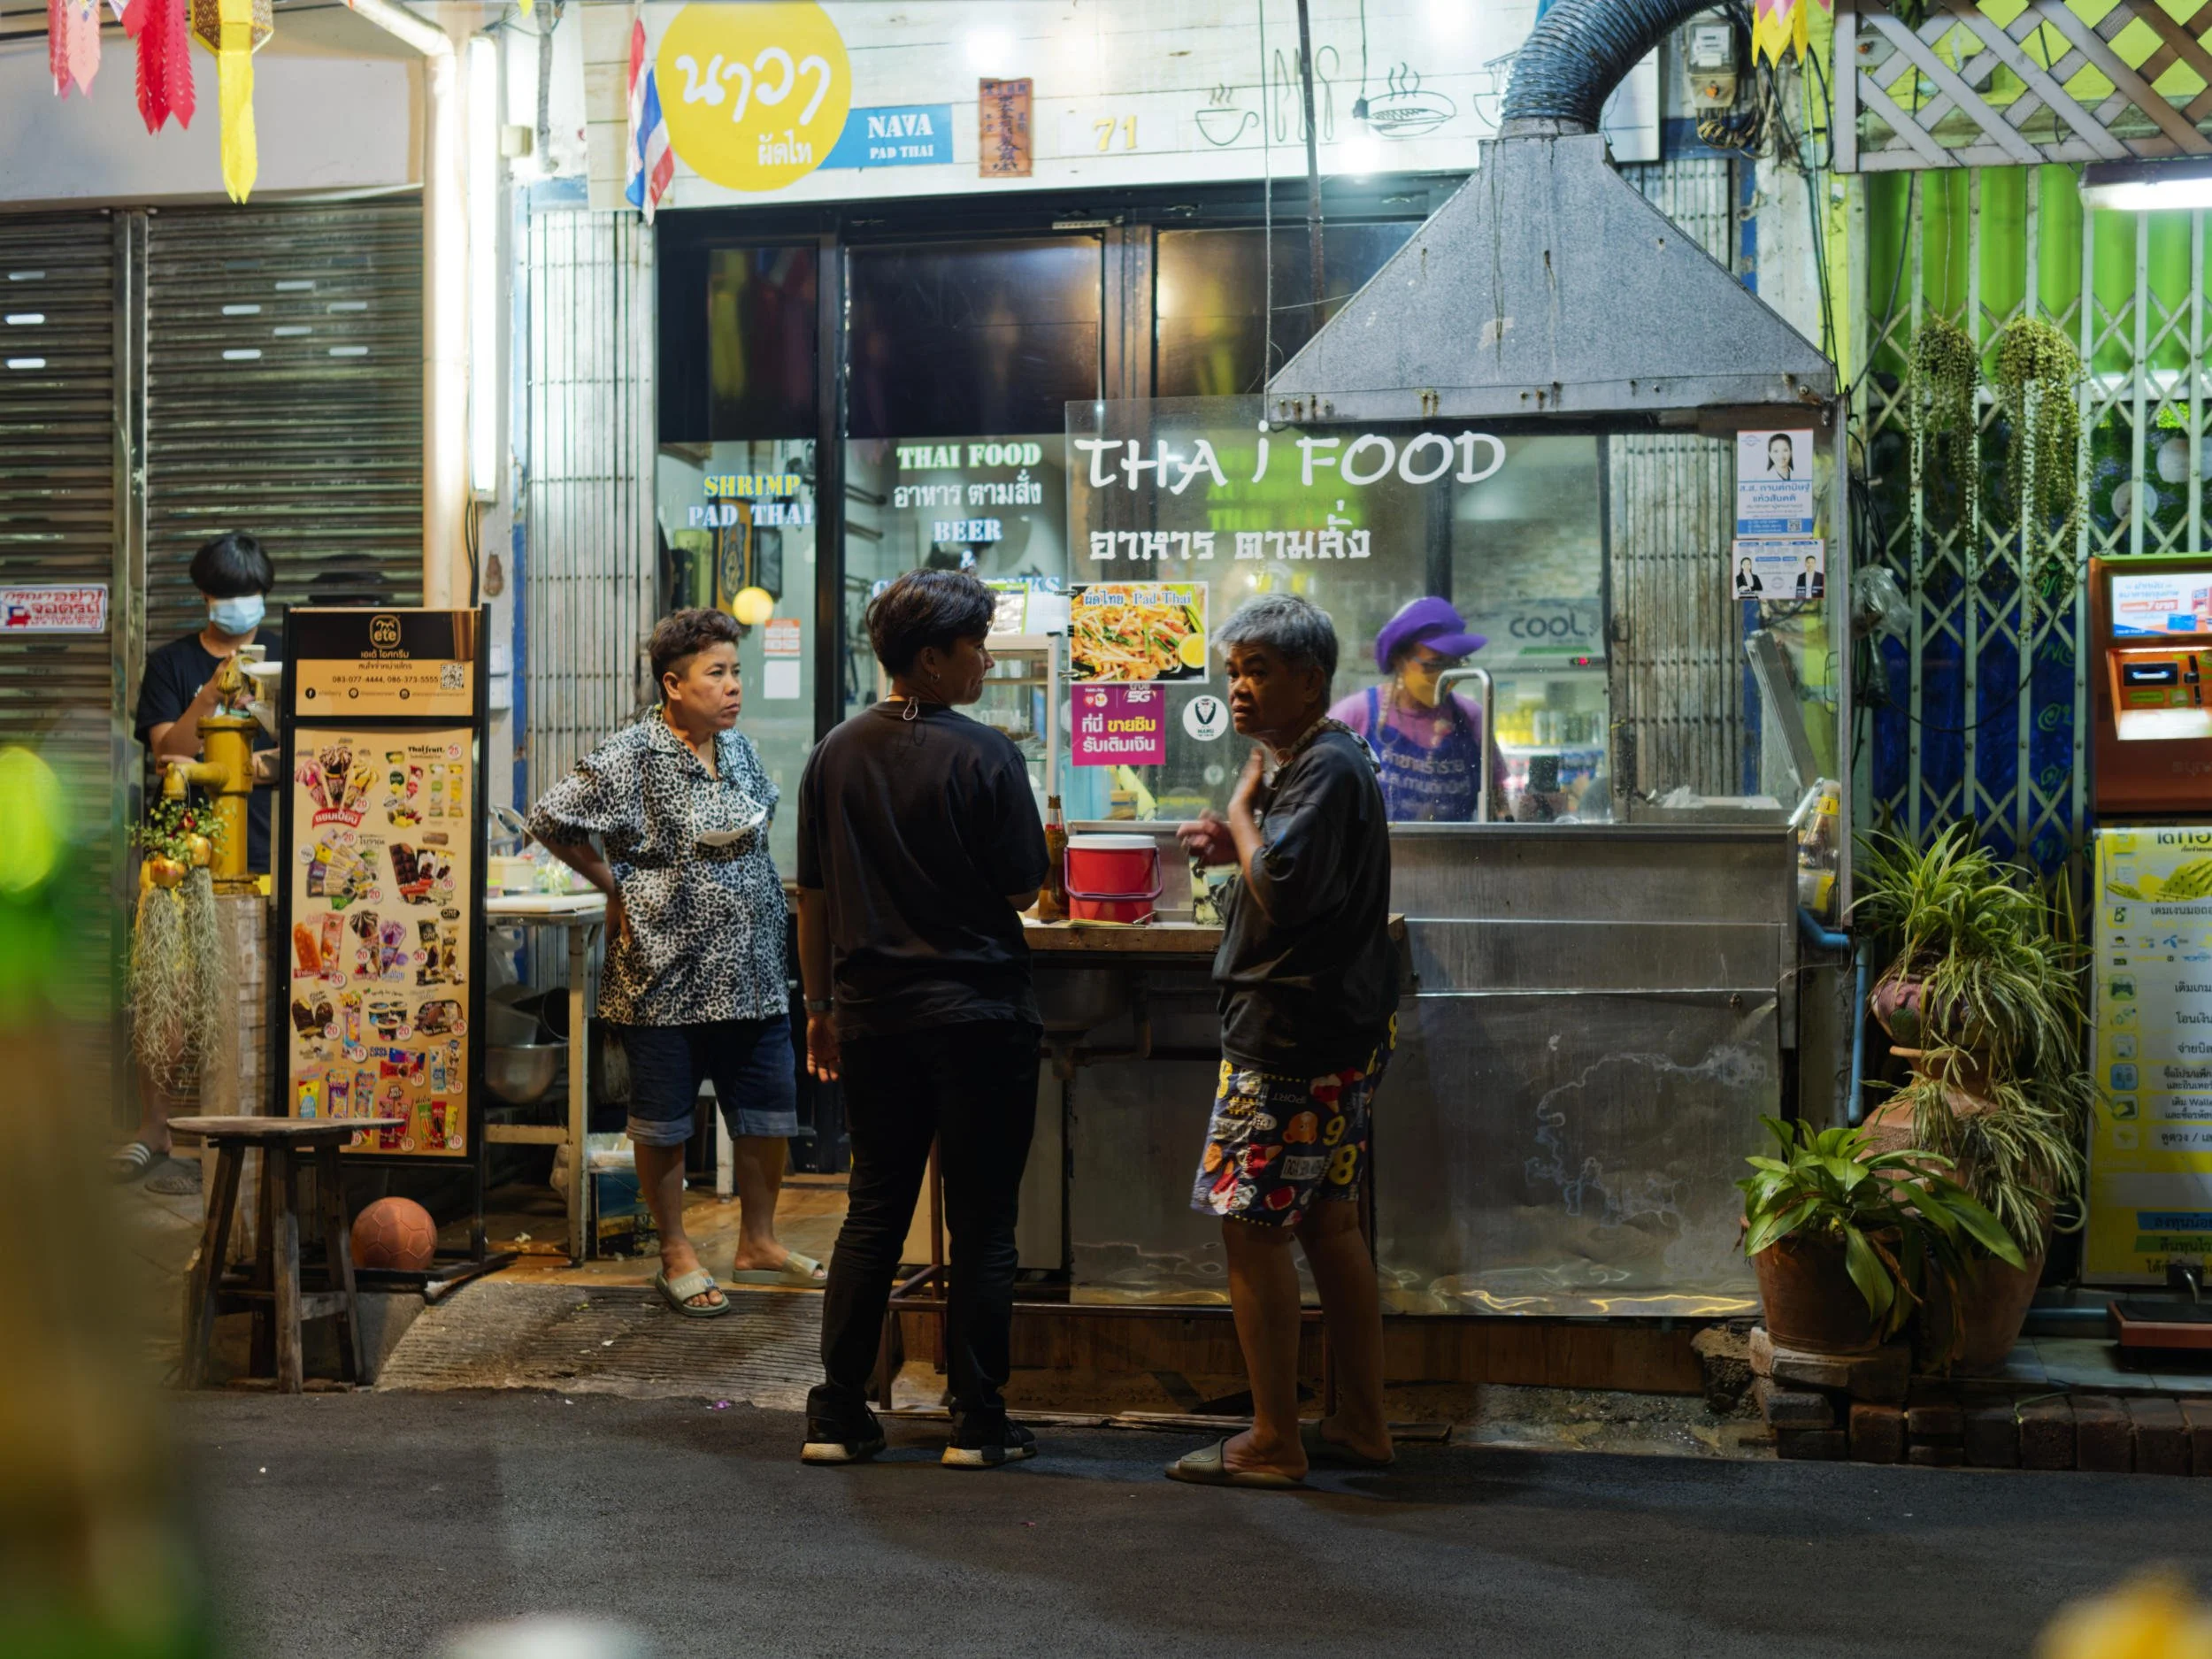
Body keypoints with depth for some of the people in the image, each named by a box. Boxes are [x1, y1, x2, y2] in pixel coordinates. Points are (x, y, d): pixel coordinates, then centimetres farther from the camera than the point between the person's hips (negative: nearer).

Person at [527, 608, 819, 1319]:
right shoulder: (629, 759, -13)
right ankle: (677, 1256, 19)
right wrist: (613, 883, -7)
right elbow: (550, 818, -12)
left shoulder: (739, 747, 9)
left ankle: (757, 1244, 27)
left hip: (750, 974, 6)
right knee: (664, 1121, 6)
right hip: (664, 975, -6)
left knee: (769, 1111, 10)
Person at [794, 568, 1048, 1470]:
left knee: (874, 1212, 12)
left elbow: (814, 895, 9)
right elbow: (1021, 890, -8)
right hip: (977, 1013, -5)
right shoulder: (984, 755, -11)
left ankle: (837, 1417, 13)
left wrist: (822, 1006, 17)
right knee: (981, 1222, 3)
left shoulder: (835, 754, 5)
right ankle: (977, 1423, 7)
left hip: (871, 1012, 5)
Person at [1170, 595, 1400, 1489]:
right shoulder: (1311, 760, 17)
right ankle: (1361, 1424, 21)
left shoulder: (1326, 768, -15)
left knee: (1250, 1225, -7)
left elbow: (1284, 889, -26)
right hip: (1337, 1029, 11)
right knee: (1329, 1224, 14)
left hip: (1296, 1035, -11)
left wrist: (1241, 804, -12)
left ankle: (1273, 1443, -2)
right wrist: (1234, 846, 10)